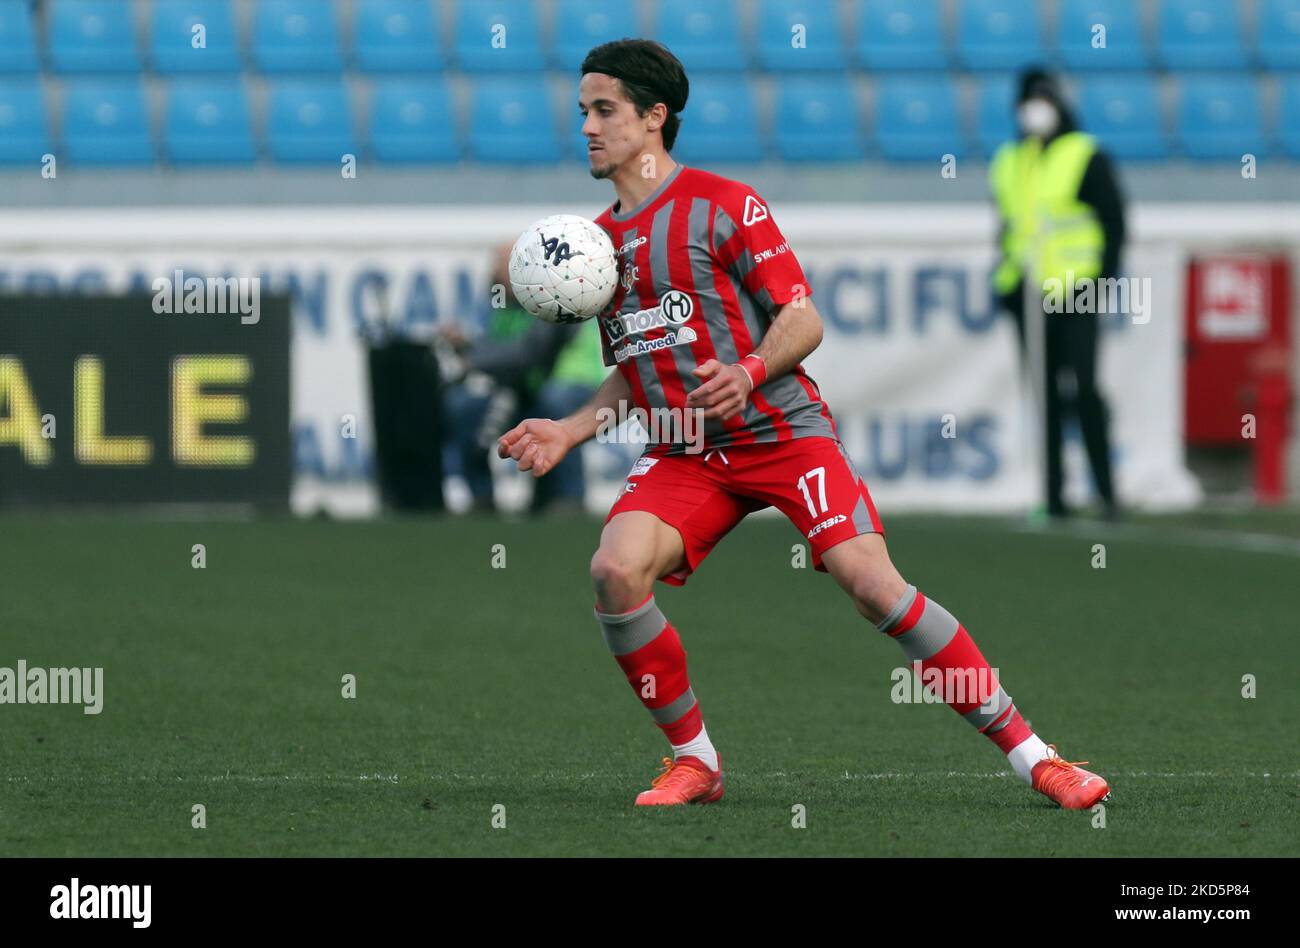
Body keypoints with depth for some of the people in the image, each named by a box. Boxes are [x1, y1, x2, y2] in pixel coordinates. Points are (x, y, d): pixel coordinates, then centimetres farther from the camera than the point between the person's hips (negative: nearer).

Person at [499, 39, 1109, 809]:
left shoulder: (724, 204, -4)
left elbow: (803, 321, -7)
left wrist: (750, 372, -26)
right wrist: (570, 430, 8)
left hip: (781, 430, -5)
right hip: (684, 455, 5)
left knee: (873, 582, -21)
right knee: (617, 568, -23)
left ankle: (1029, 754, -14)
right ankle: (694, 760, -6)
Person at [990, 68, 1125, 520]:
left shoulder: (1086, 157, -2)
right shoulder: (1009, 161, 14)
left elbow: (1114, 222, -3)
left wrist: (1103, 277, -9)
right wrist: (1004, 279, 14)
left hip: (1075, 294, -5)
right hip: (1027, 295, 5)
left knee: (1083, 389, -13)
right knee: (1045, 397, 6)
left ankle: (1106, 490, -8)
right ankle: (1053, 494, 8)